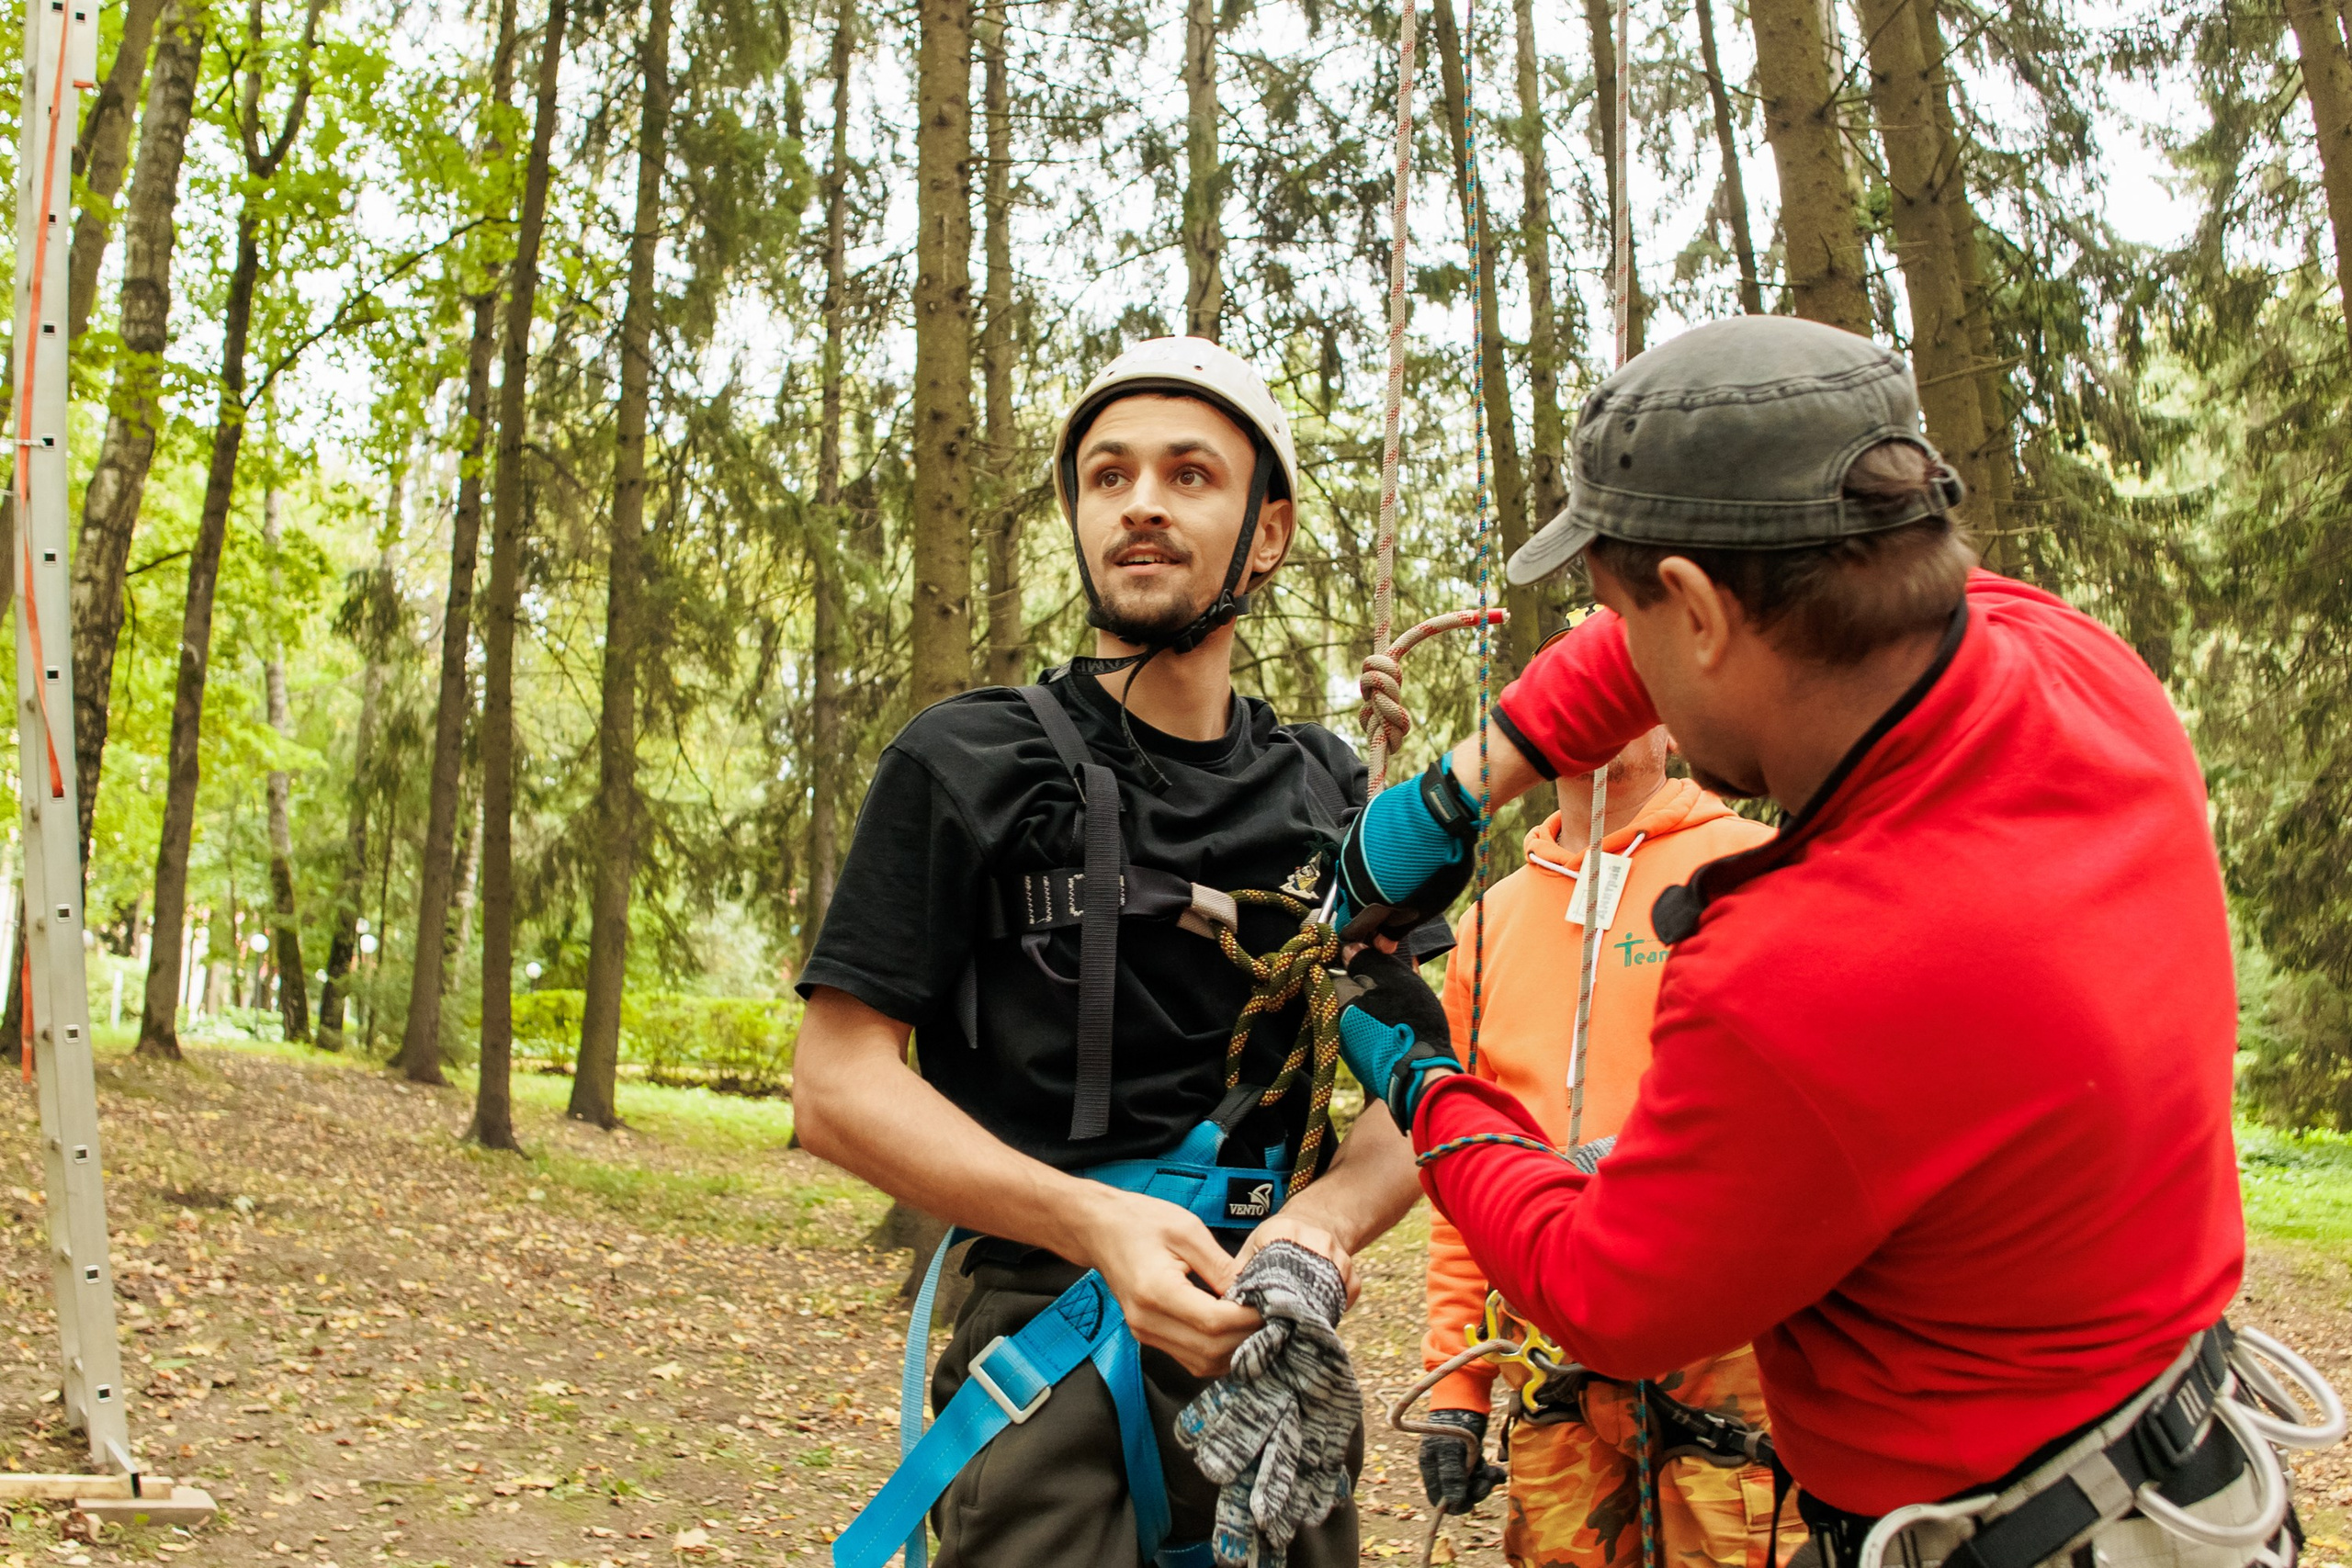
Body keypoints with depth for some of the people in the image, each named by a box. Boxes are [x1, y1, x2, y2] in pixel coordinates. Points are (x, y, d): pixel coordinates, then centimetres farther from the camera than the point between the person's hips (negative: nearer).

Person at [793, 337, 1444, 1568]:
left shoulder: (1333, 803, 8)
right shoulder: (965, 765, -3)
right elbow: (837, 1082, -8)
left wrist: (1322, 1220, -16)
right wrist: (1093, 1222, -21)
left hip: (1276, 1363, 4)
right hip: (1045, 1360, -3)